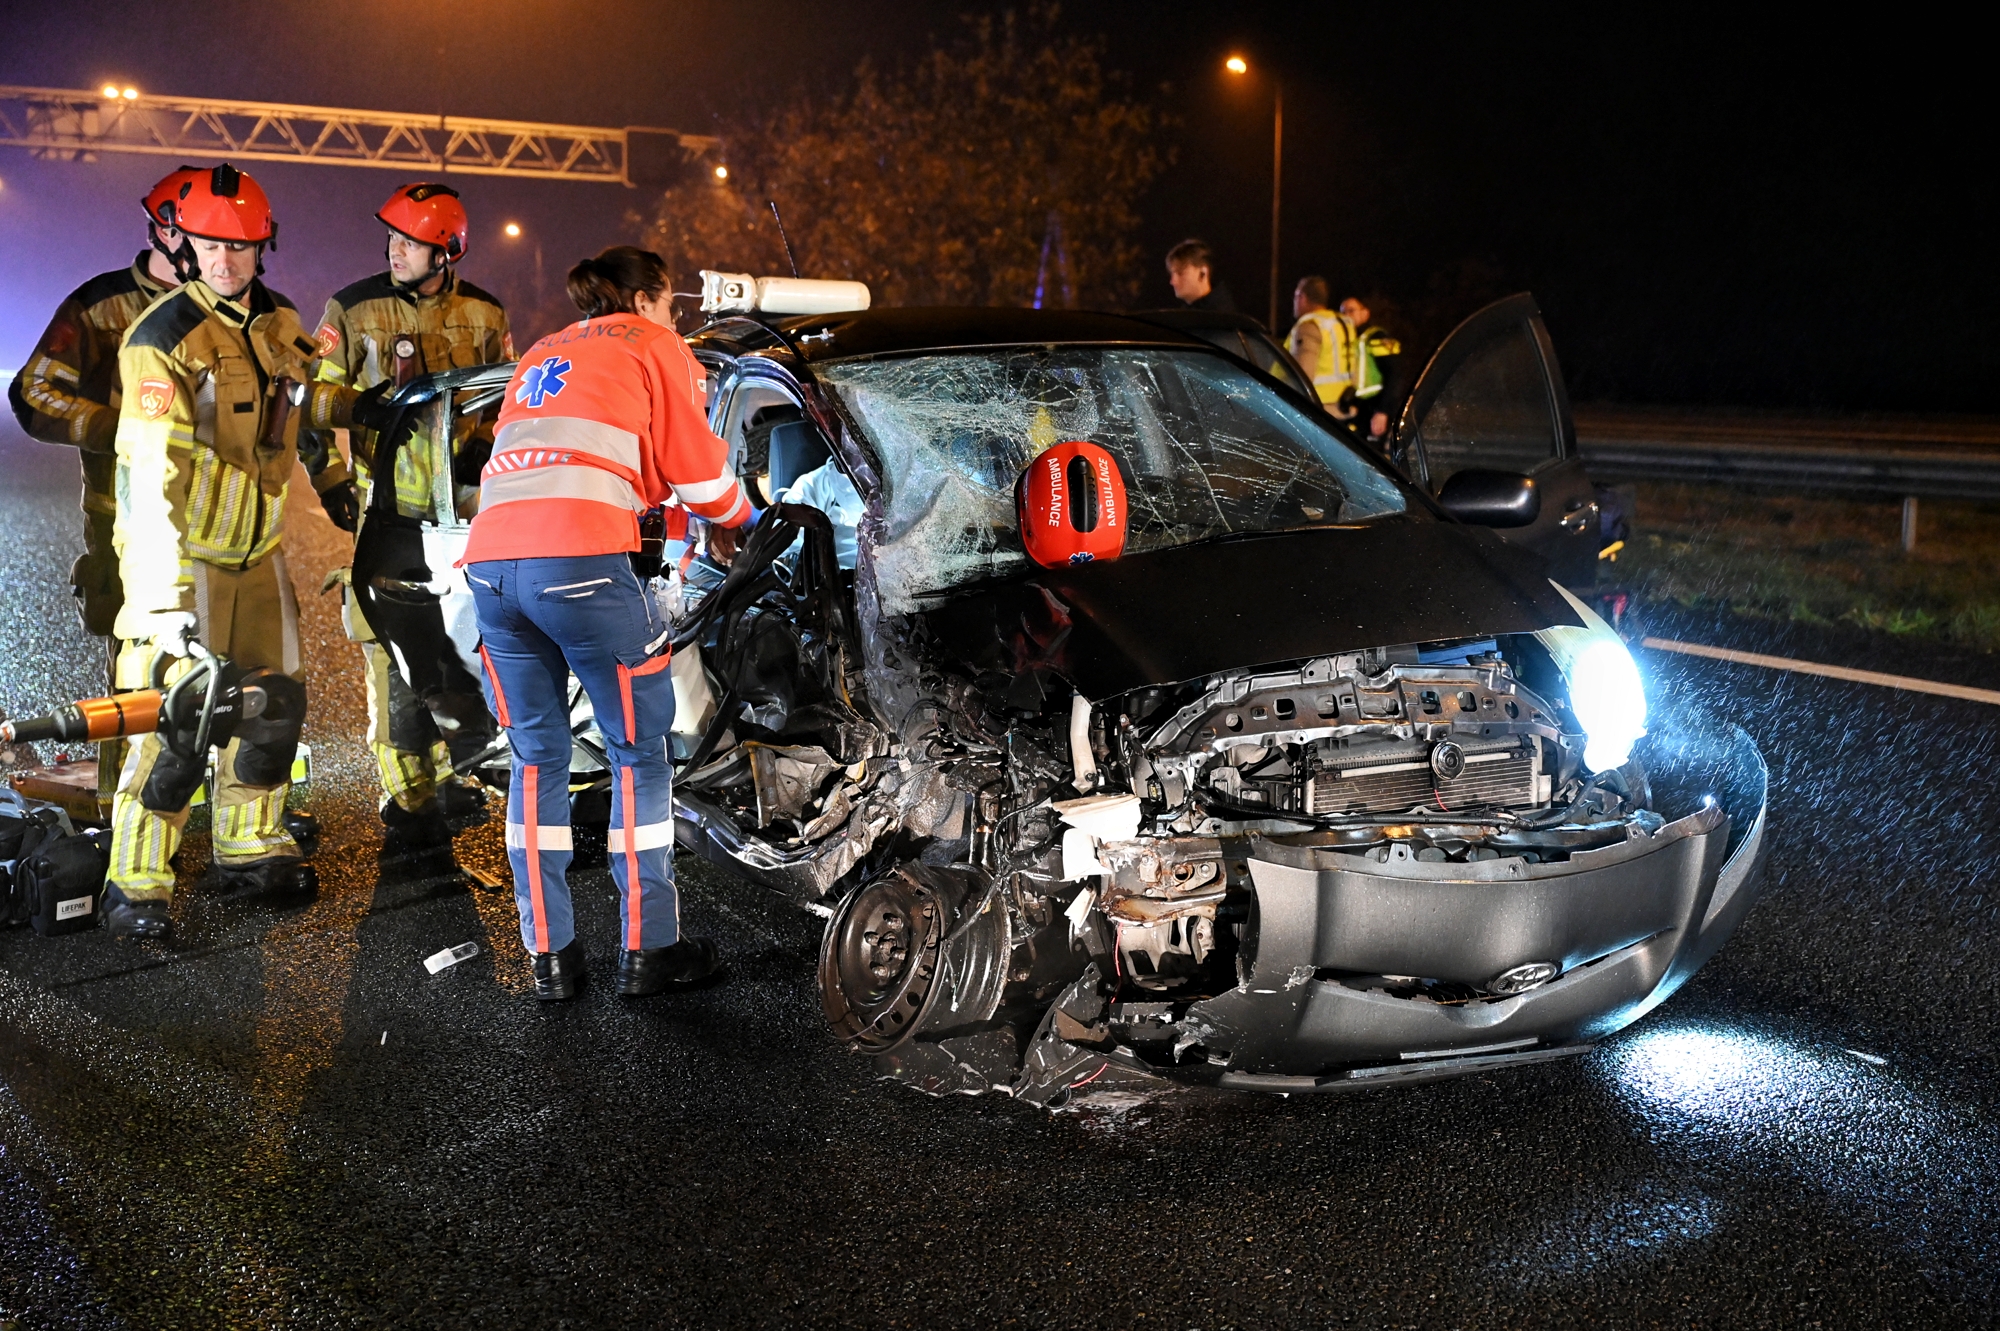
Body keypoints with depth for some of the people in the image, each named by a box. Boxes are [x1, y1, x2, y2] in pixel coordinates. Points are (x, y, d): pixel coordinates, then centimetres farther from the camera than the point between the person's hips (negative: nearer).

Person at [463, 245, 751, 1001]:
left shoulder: (542, 355, 31)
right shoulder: (654, 345, 14)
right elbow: (698, 471, 12)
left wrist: (644, 499, 44)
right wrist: (742, 515, 32)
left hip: (490, 558, 6)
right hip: (581, 562, -6)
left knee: (537, 758, 15)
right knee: (638, 754, 7)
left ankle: (549, 955, 16)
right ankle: (647, 950, 11)